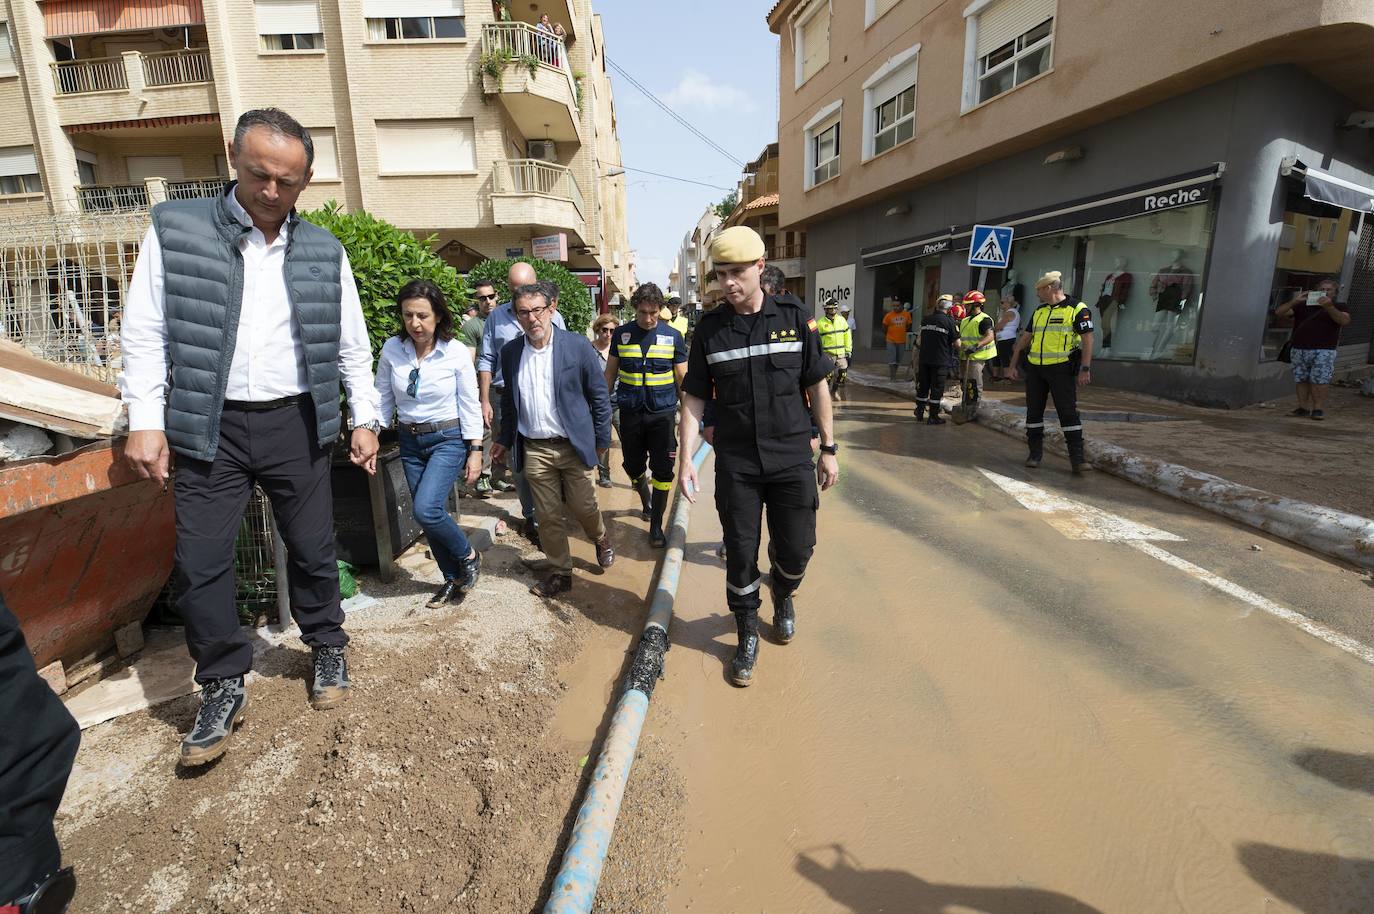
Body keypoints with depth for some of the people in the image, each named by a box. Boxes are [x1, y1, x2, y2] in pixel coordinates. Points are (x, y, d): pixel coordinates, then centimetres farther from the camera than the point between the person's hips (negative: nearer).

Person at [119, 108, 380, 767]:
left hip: (296, 424, 1)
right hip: (208, 428, 0)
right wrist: (145, 420, -6)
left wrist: (365, 420, 5)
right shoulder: (175, 229, 1)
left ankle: (327, 650, 30)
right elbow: (146, 333, 1)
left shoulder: (324, 251, 6)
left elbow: (352, 346, 9)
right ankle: (223, 688, 20)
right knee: (200, 564, 2)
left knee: (313, 550, 9)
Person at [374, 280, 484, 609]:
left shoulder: (456, 353, -12)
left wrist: (475, 451, -6)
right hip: (410, 442, 4)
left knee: (426, 509, -19)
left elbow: (470, 405, -6)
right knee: (429, 515, 8)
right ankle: (453, 578, 27)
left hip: (448, 439, -4)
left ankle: (468, 556, 8)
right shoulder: (391, 350, -5)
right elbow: (383, 399, 4)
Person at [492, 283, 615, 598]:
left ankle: (601, 539, 40)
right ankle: (560, 573, 25)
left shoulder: (578, 346, -8)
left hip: (573, 446, -3)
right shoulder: (510, 352, 3)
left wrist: (601, 440, -1)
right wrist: (505, 439, 15)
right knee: (548, 517, 8)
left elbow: (599, 396, -2)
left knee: (584, 508, 7)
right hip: (533, 450, 3)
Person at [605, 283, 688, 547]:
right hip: (630, 413, 2)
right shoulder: (622, 334, 2)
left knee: (662, 471, -2)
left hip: (663, 412, -1)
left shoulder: (673, 336, -1)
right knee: (633, 467, 13)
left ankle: (656, 526, 12)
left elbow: (683, 378, 4)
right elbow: (610, 374, 10)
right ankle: (646, 501, 43)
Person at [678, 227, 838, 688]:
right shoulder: (709, 328, -1)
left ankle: (783, 596, 43)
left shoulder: (794, 316, -2)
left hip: (793, 459, 0)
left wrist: (828, 449, 4)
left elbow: (816, 386, 4)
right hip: (735, 464, 0)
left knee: (795, 549, 8)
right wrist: (686, 459, -5)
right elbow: (694, 398, 2)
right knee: (740, 555, 7)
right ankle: (748, 636, 28)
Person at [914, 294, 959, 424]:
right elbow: (957, 344, -7)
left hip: (924, 359, 5)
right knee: (937, 389, 1)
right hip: (941, 361, -5)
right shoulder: (949, 322, -11)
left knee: (923, 386, 14)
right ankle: (933, 417, 5)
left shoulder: (925, 319, 5)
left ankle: (919, 412, 23)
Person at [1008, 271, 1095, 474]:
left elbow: (1087, 339, -9)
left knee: (1068, 412, -6)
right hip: (1035, 370, 6)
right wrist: (1013, 365, 16)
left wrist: (1085, 369, -16)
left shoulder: (1077, 309, -4)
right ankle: (1035, 453, 16)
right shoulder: (1038, 312, 14)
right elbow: (1024, 339, 18)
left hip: (1061, 370, -6)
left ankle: (1077, 457, -2)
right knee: (1033, 411, 7)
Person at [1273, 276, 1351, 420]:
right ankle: (1303, 407, 8)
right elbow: (1278, 313, 5)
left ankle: (1318, 408, -6)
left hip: (1324, 350, -3)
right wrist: (1294, 301, -9)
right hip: (1299, 349, 3)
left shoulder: (1339, 306, 10)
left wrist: (1329, 307, -20)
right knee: (1301, 380, 3)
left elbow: (1344, 320, -9)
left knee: (1319, 380, -10)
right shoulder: (1302, 305, 15)